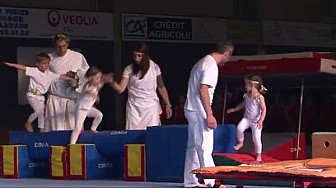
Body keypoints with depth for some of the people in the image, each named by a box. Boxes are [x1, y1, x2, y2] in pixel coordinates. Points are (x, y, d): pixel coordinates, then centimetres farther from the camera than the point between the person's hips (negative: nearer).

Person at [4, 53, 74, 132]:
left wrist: (71, 79, 13)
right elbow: (23, 68, -21)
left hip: (41, 97, 6)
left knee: (41, 113, 10)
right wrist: (13, 65, -32)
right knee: (38, 110, -21)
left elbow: (60, 76, 10)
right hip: (32, 95, -6)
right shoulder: (34, 71, -13)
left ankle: (41, 129, 21)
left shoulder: (50, 74, 3)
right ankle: (28, 123, 1)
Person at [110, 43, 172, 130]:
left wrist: (168, 105, 7)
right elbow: (121, 89, -10)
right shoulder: (129, 69, -2)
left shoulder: (154, 68, 0)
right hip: (134, 107, 0)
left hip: (151, 106, 0)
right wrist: (111, 82, -29)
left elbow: (161, 88, 8)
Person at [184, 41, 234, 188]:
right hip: (199, 112, -10)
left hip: (191, 110, 10)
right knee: (205, 147, -7)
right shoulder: (211, 66, -14)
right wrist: (209, 115, -24)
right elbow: (203, 90, -24)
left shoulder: (201, 63, 17)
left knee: (193, 147, 12)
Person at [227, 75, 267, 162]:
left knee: (256, 138, -3)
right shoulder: (246, 96, 1)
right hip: (246, 119, 4)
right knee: (239, 128, -23)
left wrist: (260, 121, -27)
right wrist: (233, 109, 18)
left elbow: (264, 110, -18)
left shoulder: (260, 97, -17)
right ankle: (240, 142, 3)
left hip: (256, 121, -4)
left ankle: (259, 155, 15)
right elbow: (242, 105, 21)